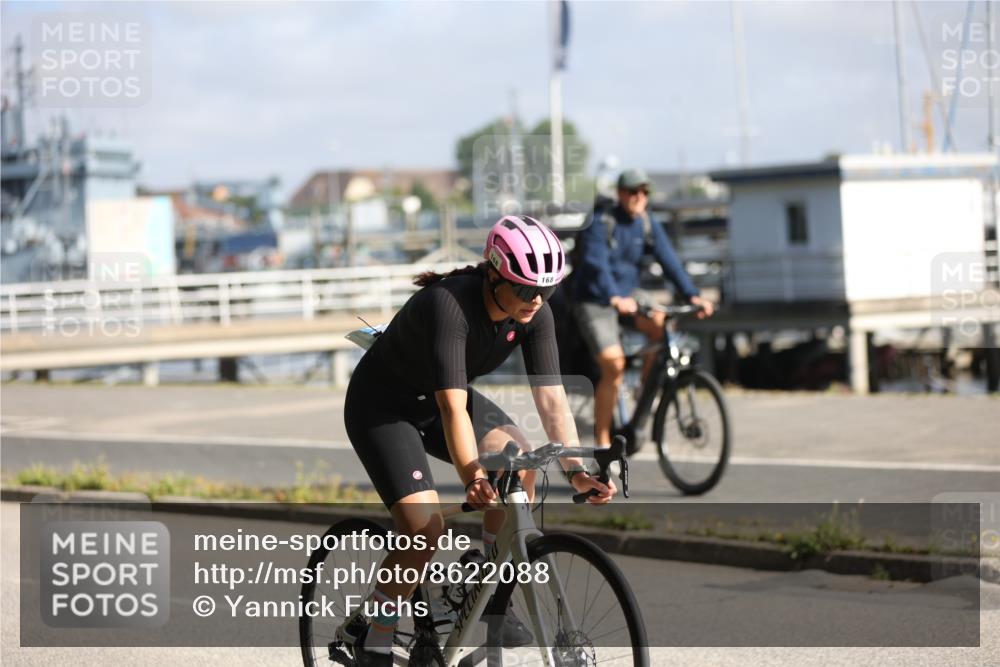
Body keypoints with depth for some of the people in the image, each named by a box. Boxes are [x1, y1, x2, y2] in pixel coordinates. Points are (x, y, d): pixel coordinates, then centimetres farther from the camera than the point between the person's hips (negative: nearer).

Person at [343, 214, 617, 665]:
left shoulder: (534, 315, -16)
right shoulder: (448, 303, -35)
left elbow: (551, 398, -18)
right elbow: (452, 406, -41)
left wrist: (575, 471, -29)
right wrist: (473, 478, -50)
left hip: (435, 402, 6)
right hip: (381, 408, -6)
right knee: (426, 529, -21)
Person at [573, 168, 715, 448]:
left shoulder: (648, 226, -1)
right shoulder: (600, 223, -17)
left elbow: (669, 260, -10)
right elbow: (597, 264, -31)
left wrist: (692, 295, -24)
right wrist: (614, 298, -48)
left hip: (629, 294, 5)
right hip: (595, 301, -5)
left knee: (660, 325, -25)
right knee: (614, 367, -19)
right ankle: (602, 441, -8)